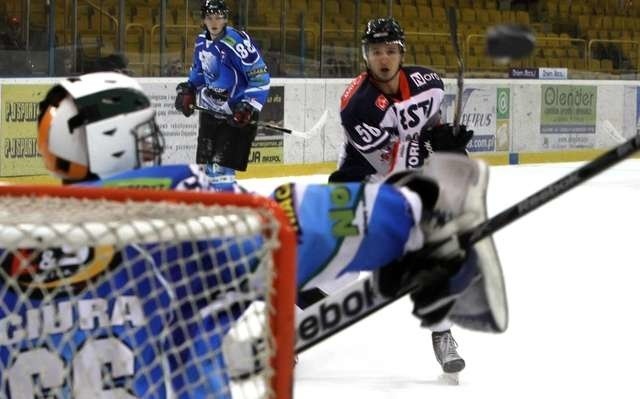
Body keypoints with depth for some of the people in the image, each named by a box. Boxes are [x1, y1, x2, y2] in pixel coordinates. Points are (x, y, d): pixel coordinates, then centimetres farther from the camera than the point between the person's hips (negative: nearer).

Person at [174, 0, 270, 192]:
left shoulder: (237, 42, -20)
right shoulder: (202, 41, 4)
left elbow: (260, 78, -20)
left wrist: (249, 108, -25)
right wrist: (188, 90, 11)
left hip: (237, 115, -8)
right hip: (211, 111, 8)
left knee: (221, 167, -16)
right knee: (204, 163, 14)